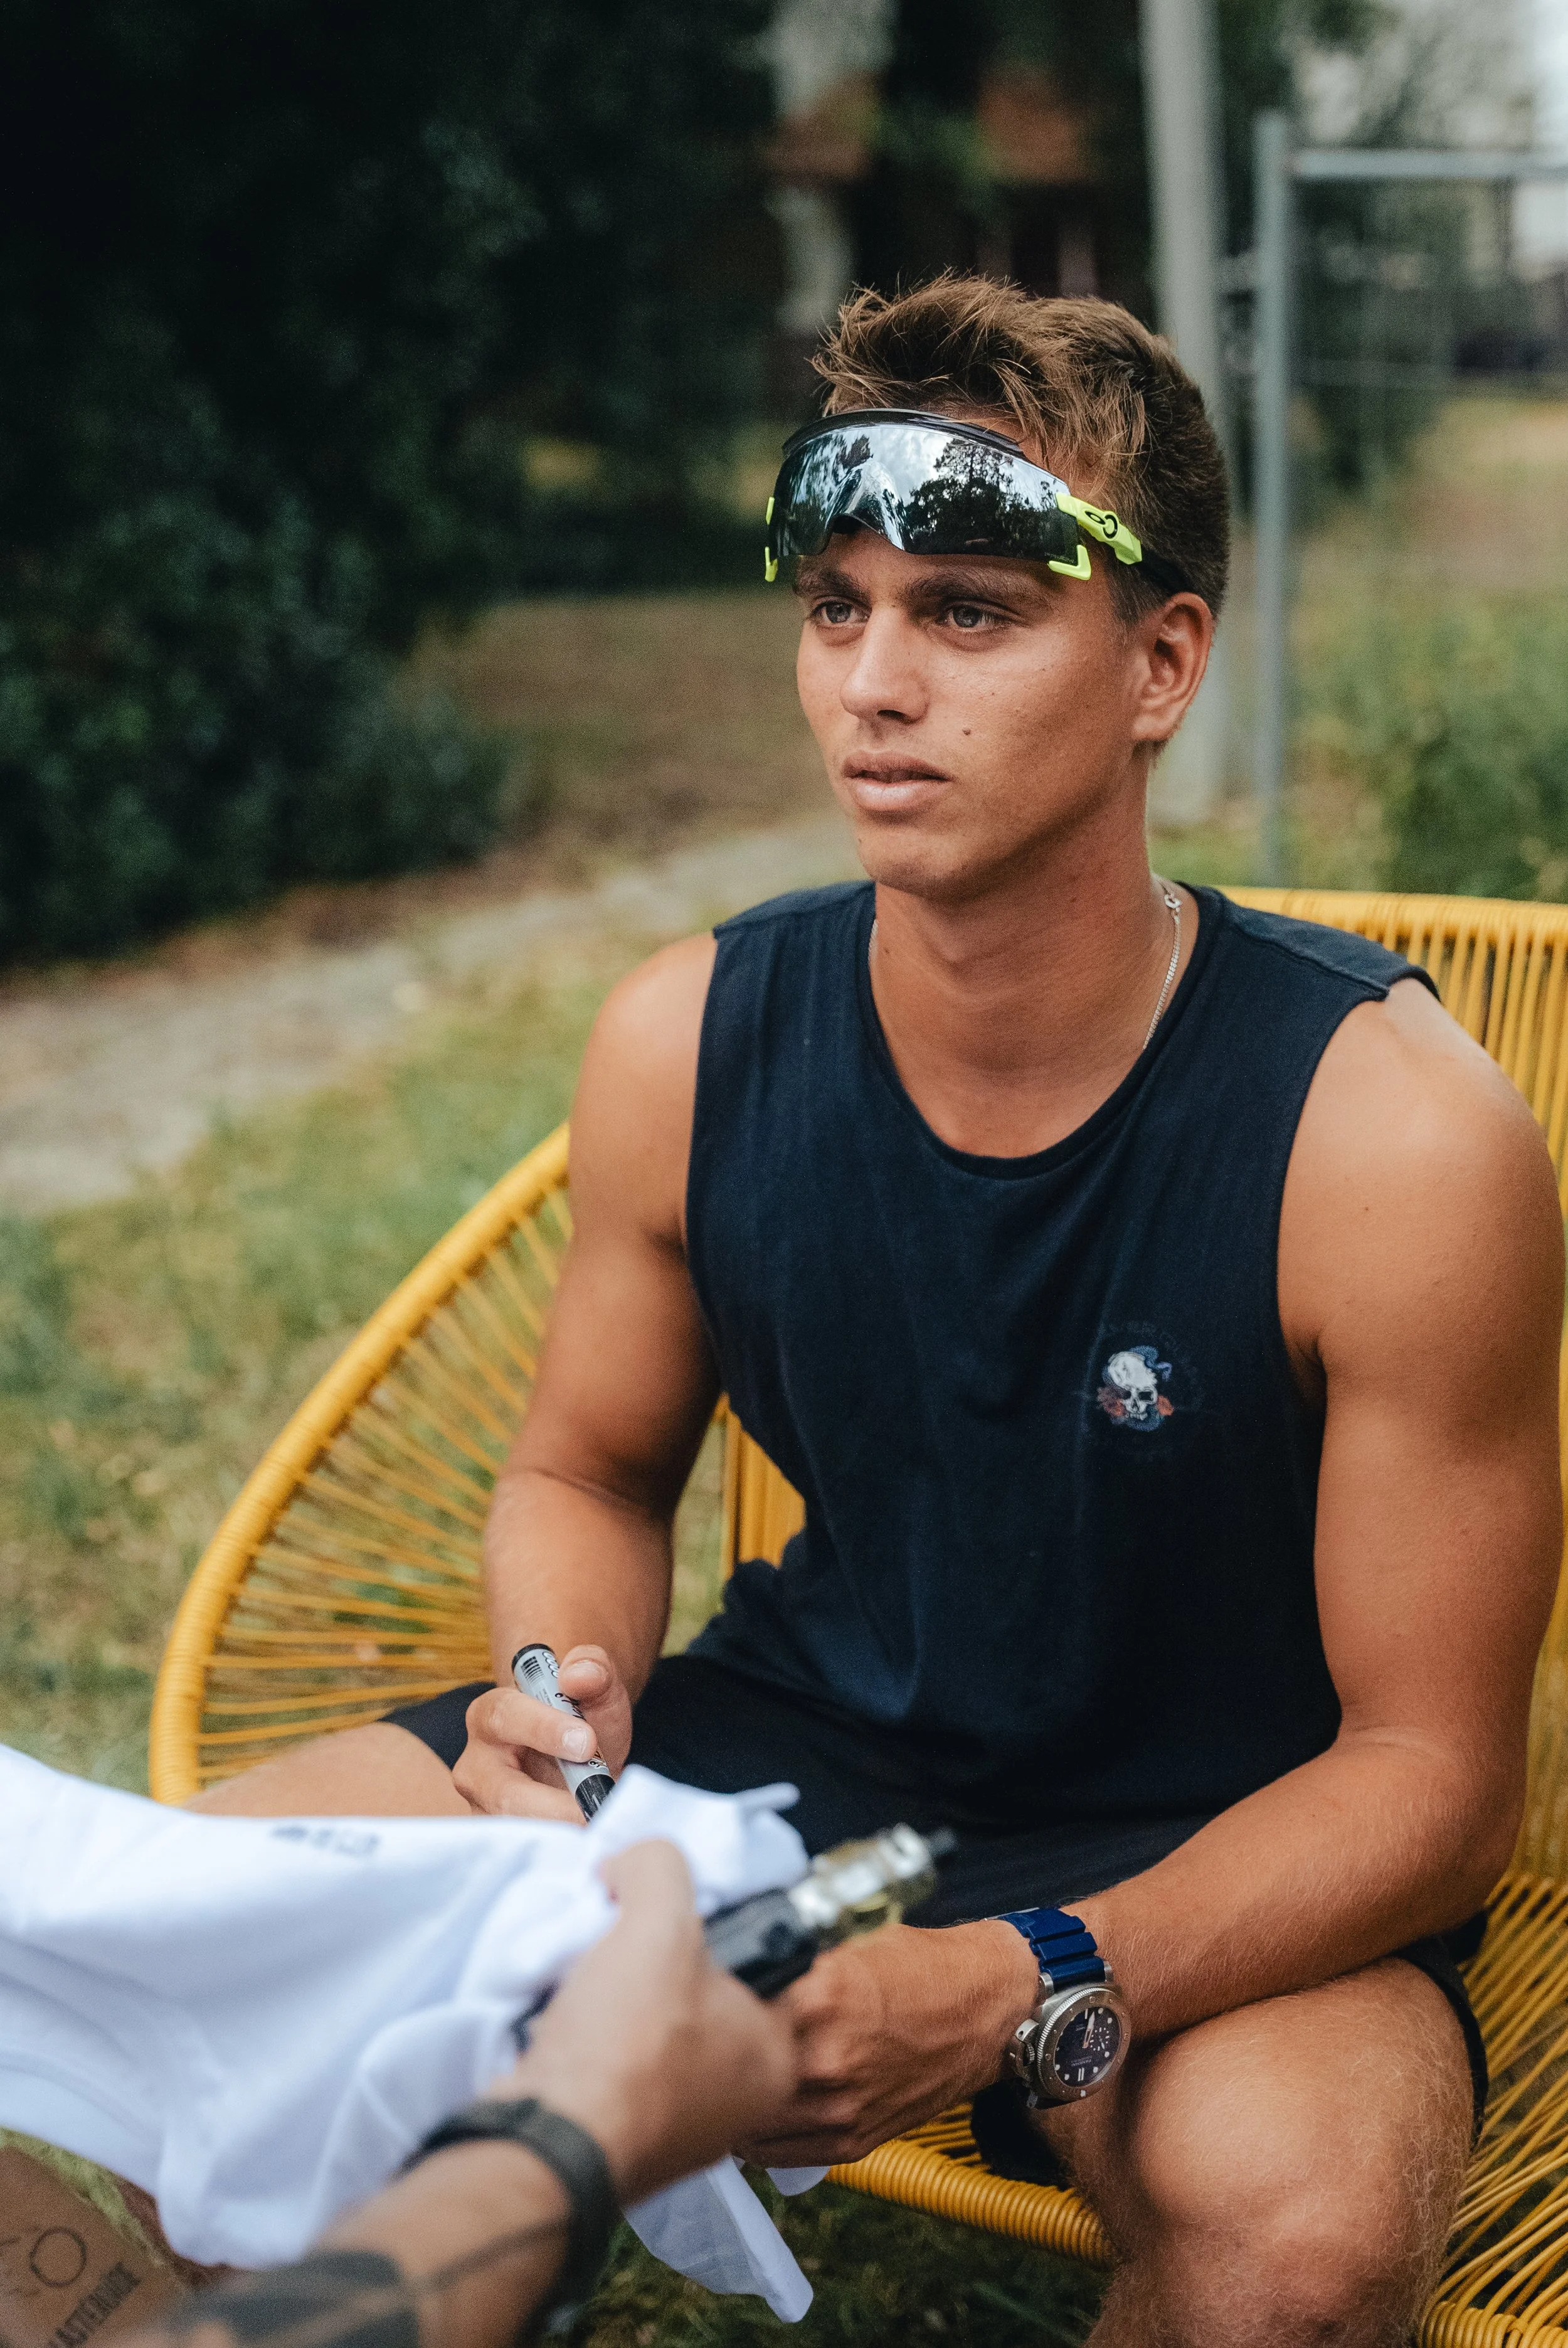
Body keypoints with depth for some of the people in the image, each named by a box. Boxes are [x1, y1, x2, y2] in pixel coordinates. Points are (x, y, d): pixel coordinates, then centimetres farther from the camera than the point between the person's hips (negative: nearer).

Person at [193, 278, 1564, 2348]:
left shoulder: (1392, 1131, -23)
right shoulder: (690, 1046, -10)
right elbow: (586, 1474, 7)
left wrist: (1008, 1997, -33)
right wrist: (562, 1701, -17)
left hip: (1221, 1848, -3)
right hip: (811, 1730, 4)